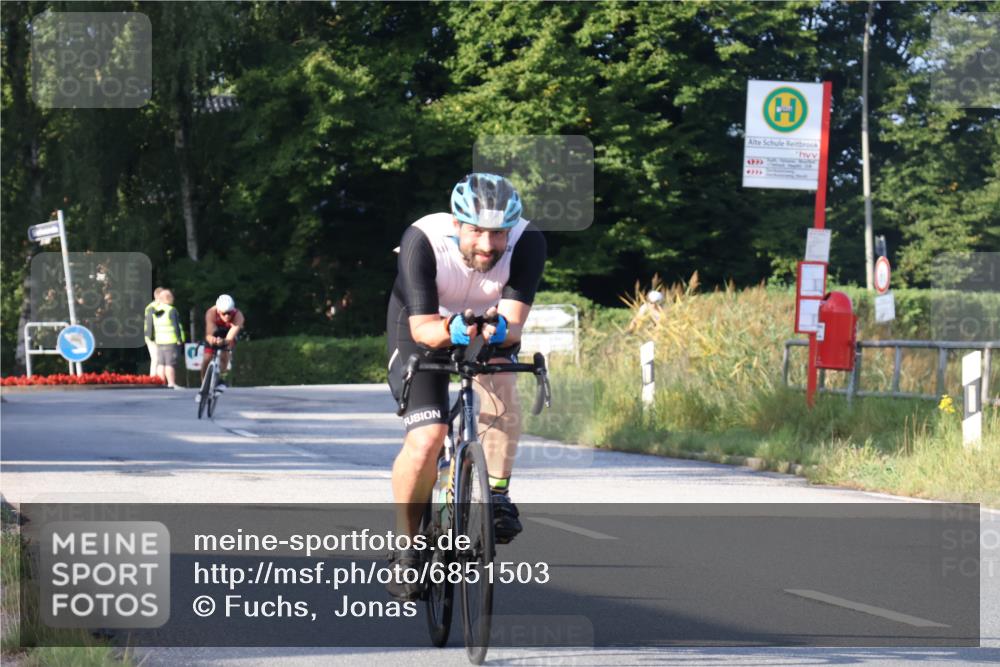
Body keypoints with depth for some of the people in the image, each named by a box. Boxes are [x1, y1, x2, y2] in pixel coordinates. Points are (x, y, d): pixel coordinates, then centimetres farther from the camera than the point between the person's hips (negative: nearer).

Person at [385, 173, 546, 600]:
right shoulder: (423, 240, -33)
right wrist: (451, 331, -56)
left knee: (500, 387, -33)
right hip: (421, 330, -2)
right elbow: (422, 326, -35)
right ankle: (406, 545, 0)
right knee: (426, 440, -19)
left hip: (491, 329, 2)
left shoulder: (528, 242, -29)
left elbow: (515, 321, -34)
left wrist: (500, 328, -56)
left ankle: (497, 493, -16)